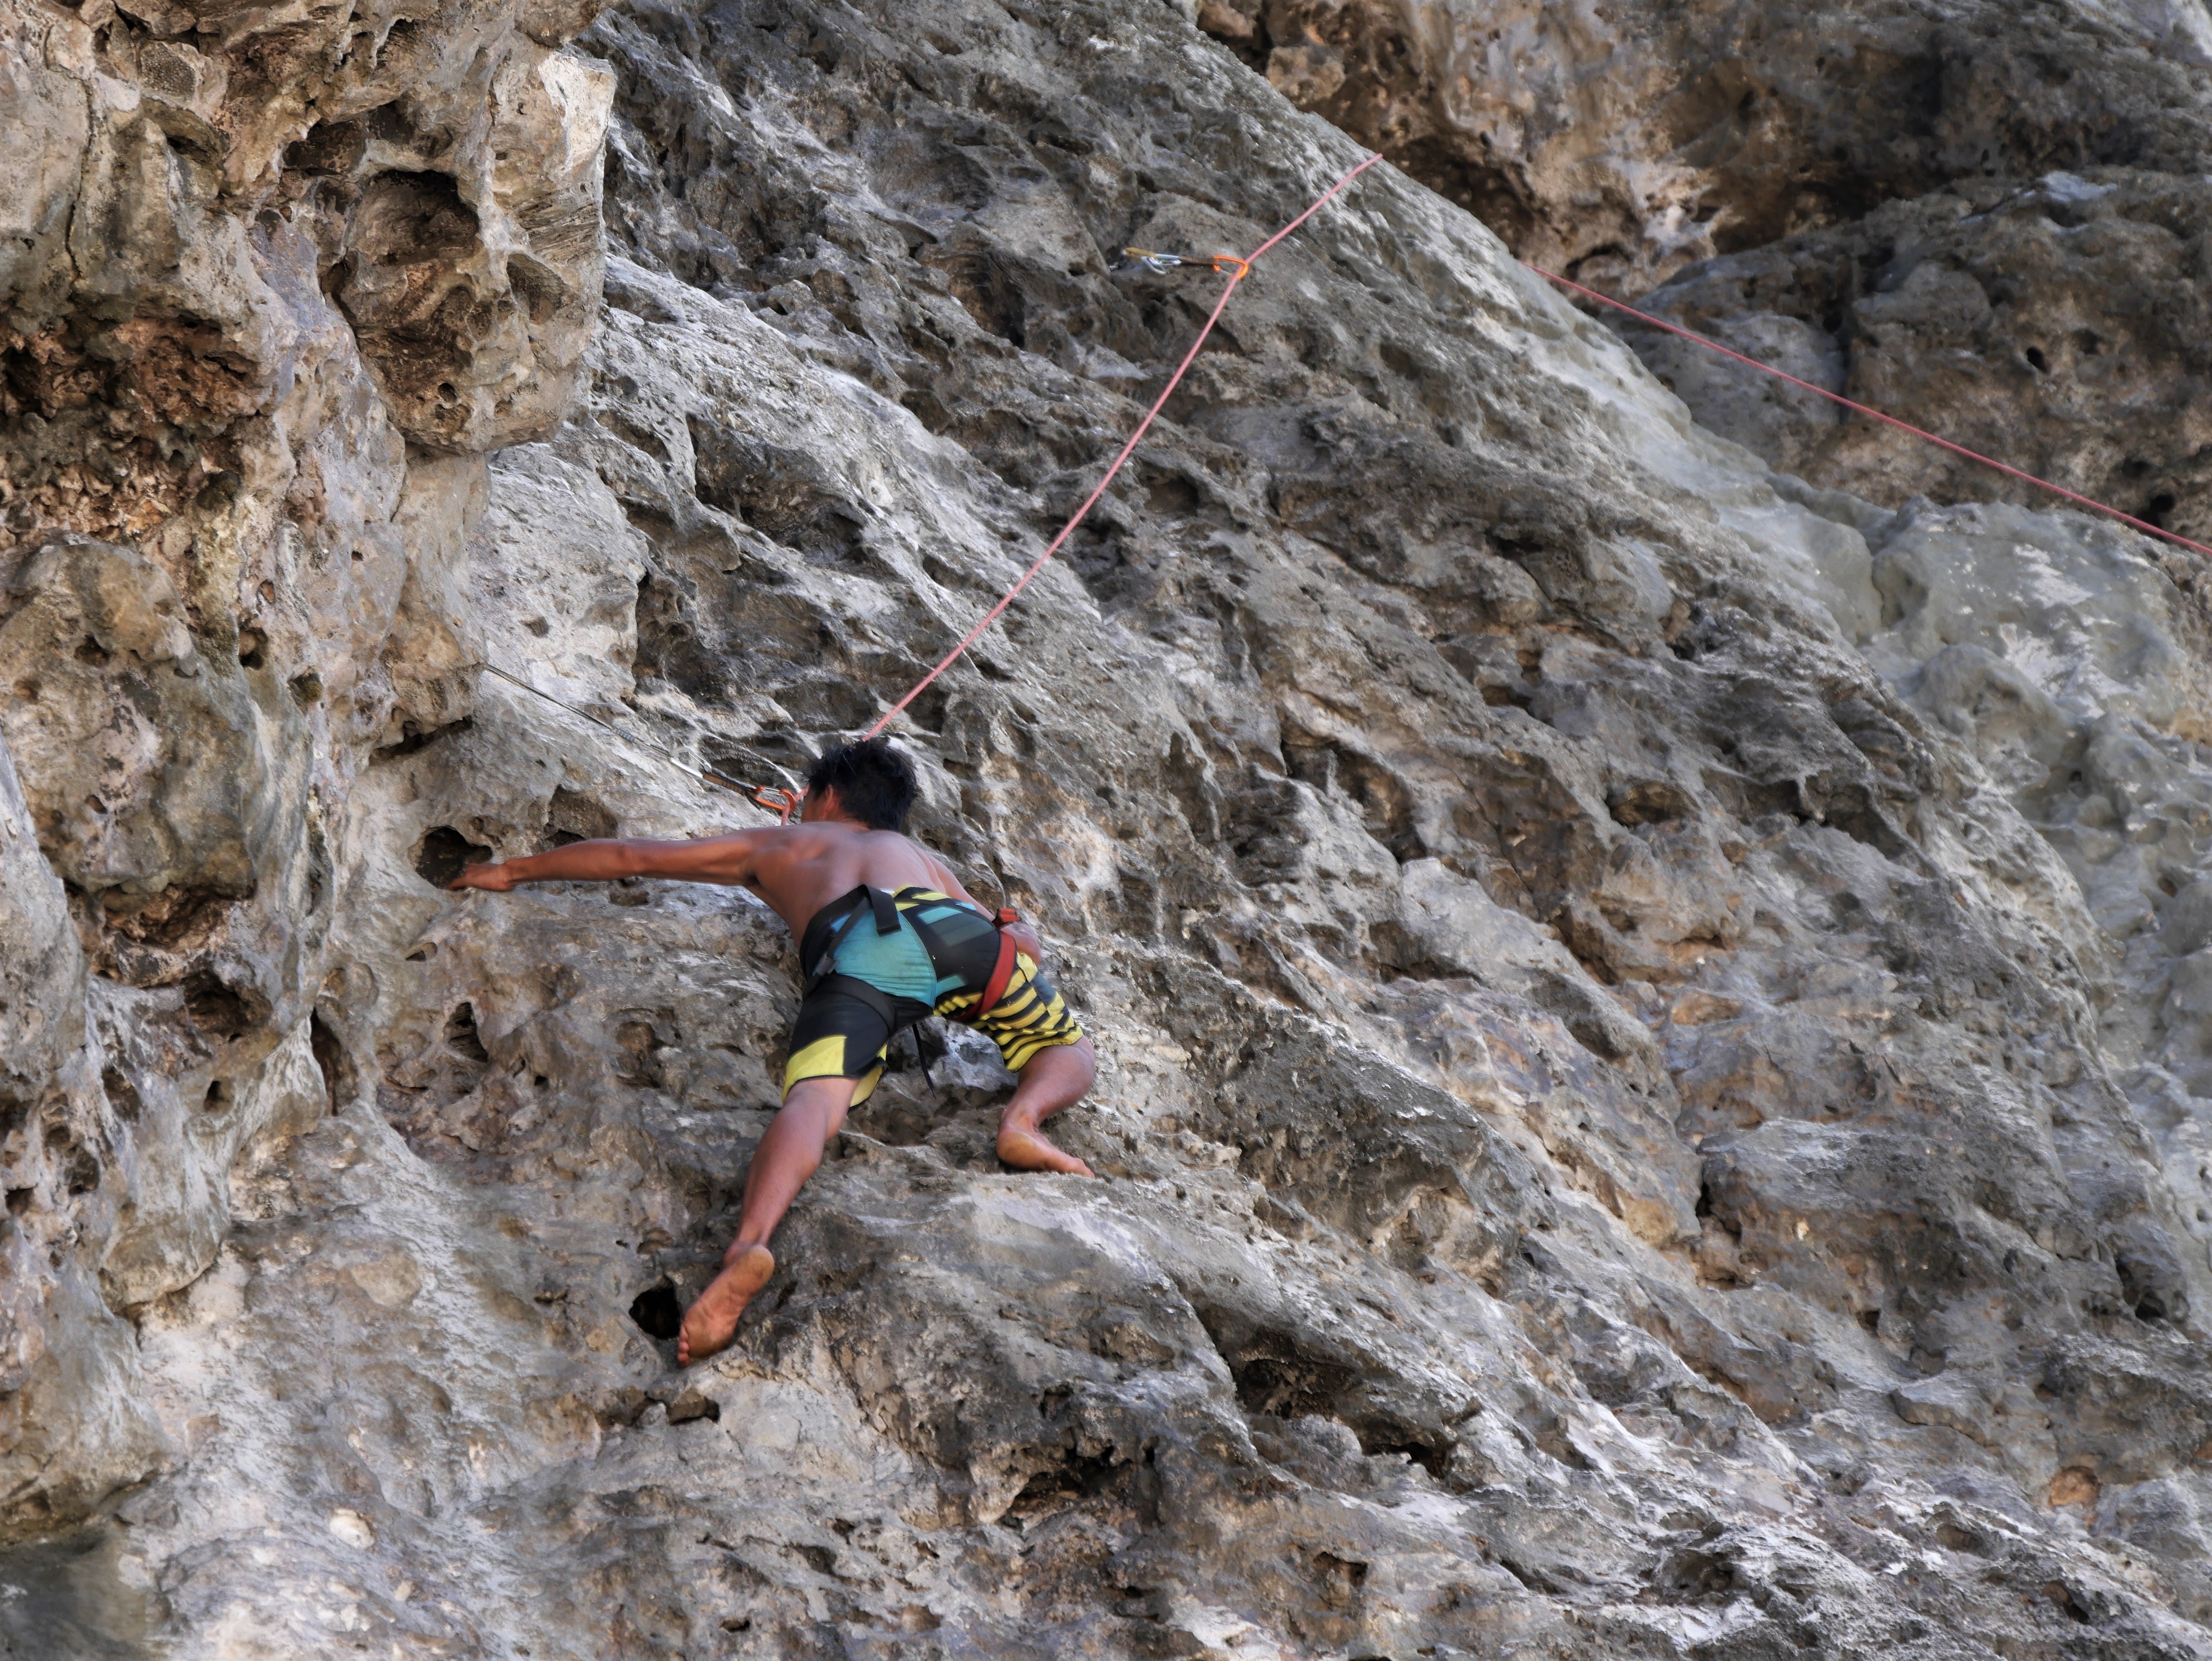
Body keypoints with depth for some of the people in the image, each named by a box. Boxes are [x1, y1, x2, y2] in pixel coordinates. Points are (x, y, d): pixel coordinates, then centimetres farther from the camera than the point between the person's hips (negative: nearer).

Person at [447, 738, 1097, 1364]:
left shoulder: (780, 846, 42)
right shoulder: (922, 858, 45)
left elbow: (629, 855, 45)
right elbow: (1025, 941, 39)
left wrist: (515, 871, 57)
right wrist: (1014, 933, 62)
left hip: (854, 950, -2)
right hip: (951, 926, 2)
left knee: (813, 1101, -23)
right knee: (1070, 1053, 22)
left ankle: (748, 1245, -50)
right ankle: (1024, 1116, -12)